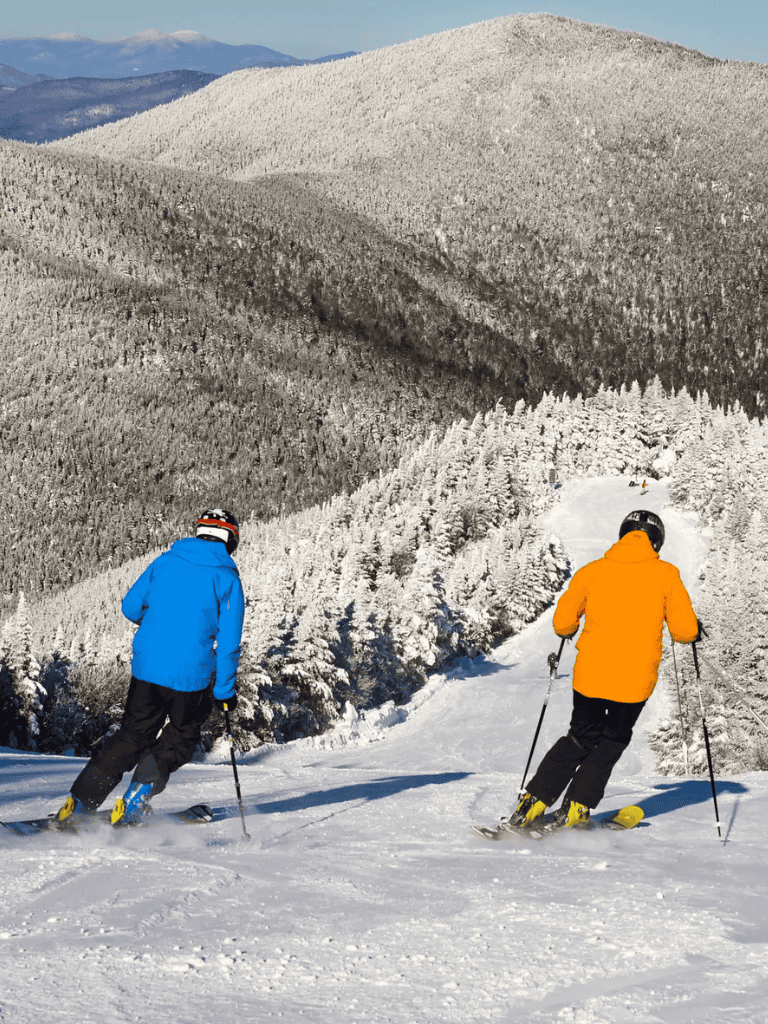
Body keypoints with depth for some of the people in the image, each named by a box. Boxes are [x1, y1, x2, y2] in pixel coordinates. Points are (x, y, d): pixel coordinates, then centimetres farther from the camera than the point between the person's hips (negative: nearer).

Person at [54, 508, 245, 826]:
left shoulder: (163, 563, 6)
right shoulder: (227, 579, -5)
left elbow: (130, 606, 12)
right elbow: (228, 641, -8)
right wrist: (225, 690, 1)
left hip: (146, 667, 4)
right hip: (192, 676, -4)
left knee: (134, 734, 18)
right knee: (178, 740, 17)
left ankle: (79, 802, 11)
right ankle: (132, 805, 3)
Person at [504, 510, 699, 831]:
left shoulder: (592, 572, 2)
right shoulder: (665, 574, -1)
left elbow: (563, 624, 3)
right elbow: (684, 630, -3)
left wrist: (568, 630, 26)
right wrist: (693, 628, 21)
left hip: (591, 674, 2)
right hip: (636, 680, -2)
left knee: (582, 737, 22)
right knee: (612, 742, 21)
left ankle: (533, 803, 13)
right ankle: (575, 808, 12)